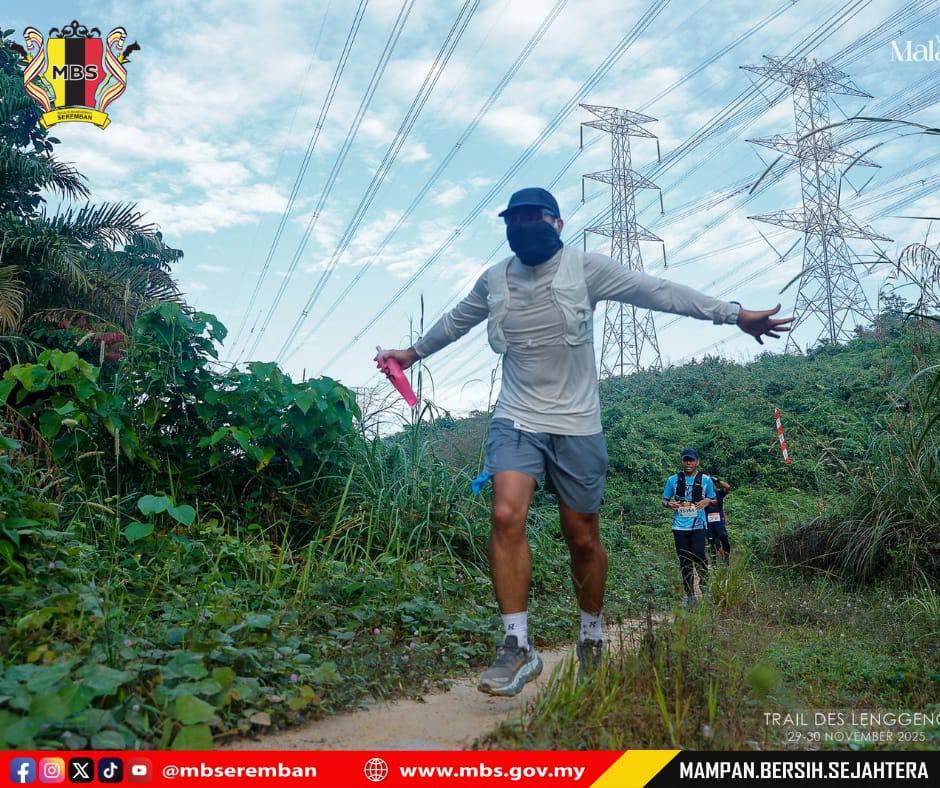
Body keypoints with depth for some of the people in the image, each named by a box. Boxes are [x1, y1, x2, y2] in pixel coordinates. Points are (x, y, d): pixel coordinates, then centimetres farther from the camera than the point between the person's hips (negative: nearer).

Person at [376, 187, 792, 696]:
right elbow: (457, 320, 26)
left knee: (582, 537, 6)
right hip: (516, 421, 2)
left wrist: (734, 314, -12)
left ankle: (592, 631, 32)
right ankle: (518, 646, -10)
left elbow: (659, 292, -7)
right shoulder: (494, 280, 7)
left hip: (577, 426, -2)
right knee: (506, 516, -20)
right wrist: (415, 352, 38)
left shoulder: (586, 269, -3)